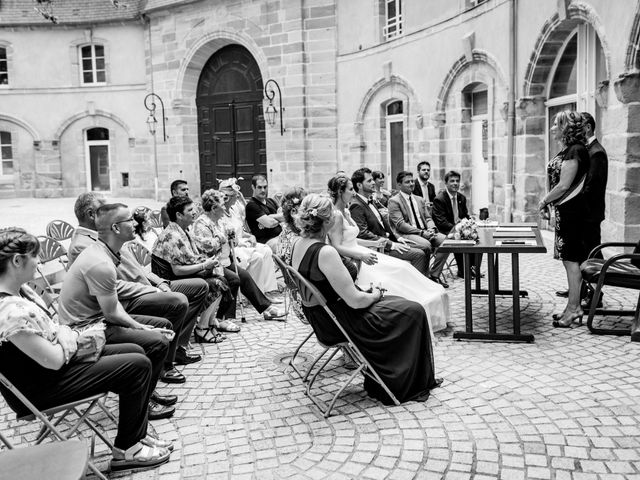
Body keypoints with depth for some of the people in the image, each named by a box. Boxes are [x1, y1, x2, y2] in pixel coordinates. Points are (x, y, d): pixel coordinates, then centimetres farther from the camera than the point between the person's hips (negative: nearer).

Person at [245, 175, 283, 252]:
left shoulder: (271, 201, 21)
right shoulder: (251, 205, -3)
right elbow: (269, 223, -13)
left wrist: (271, 217, -7)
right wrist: (278, 219, 5)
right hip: (267, 241, -7)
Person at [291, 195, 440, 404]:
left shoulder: (299, 244, -2)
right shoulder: (325, 252, -30)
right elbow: (355, 301, -25)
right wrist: (376, 295, -6)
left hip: (321, 318, 9)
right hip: (340, 322, -9)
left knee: (398, 303, 24)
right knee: (413, 311, 5)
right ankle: (409, 386, 21)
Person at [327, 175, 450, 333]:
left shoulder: (345, 211, 13)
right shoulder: (336, 215, -17)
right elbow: (337, 247, -23)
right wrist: (361, 256, -30)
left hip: (357, 255, 10)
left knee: (402, 267, -2)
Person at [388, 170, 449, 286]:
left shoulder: (419, 200, 22)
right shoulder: (394, 201, -2)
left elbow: (428, 218, 19)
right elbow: (400, 224, -12)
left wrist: (431, 229, -6)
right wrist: (421, 232, -18)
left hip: (425, 232, 7)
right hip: (406, 234, -7)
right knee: (426, 245, -34)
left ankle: (434, 275, -9)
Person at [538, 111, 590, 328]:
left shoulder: (575, 151, -15)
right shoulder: (567, 150, 14)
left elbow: (563, 186, -18)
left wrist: (544, 201, -7)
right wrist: (547, 202, 6)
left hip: (572, 210, -10)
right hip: (565, 210, 10)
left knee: (571, 260, -4)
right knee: (569, 259, 13)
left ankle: (573, 308, 4)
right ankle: (574, 307, 21)